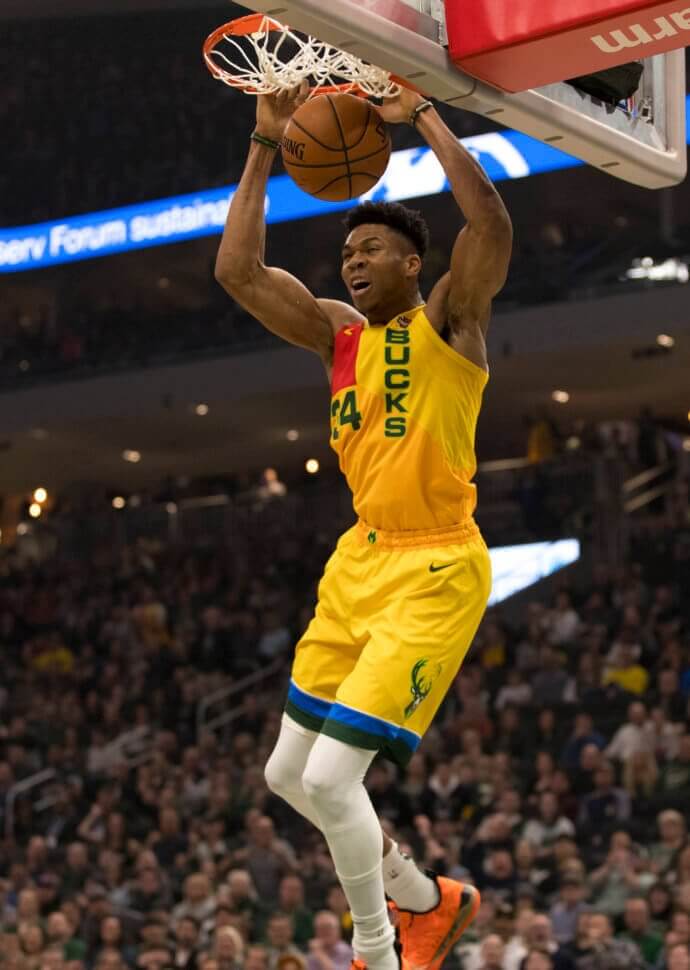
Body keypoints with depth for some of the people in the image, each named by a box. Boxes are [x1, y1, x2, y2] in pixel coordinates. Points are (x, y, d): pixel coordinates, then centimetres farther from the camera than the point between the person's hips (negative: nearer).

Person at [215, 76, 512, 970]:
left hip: (434, 571, -8)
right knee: (289, 776, 13)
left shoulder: (448, 319, -6)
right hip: (361, 561, 8)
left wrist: (421, 114, -17)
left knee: (330, 779, -14)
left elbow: (491, 221, -24)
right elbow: (236, 270, 4)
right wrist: (266, 144, 3)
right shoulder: (340, 334, 11)